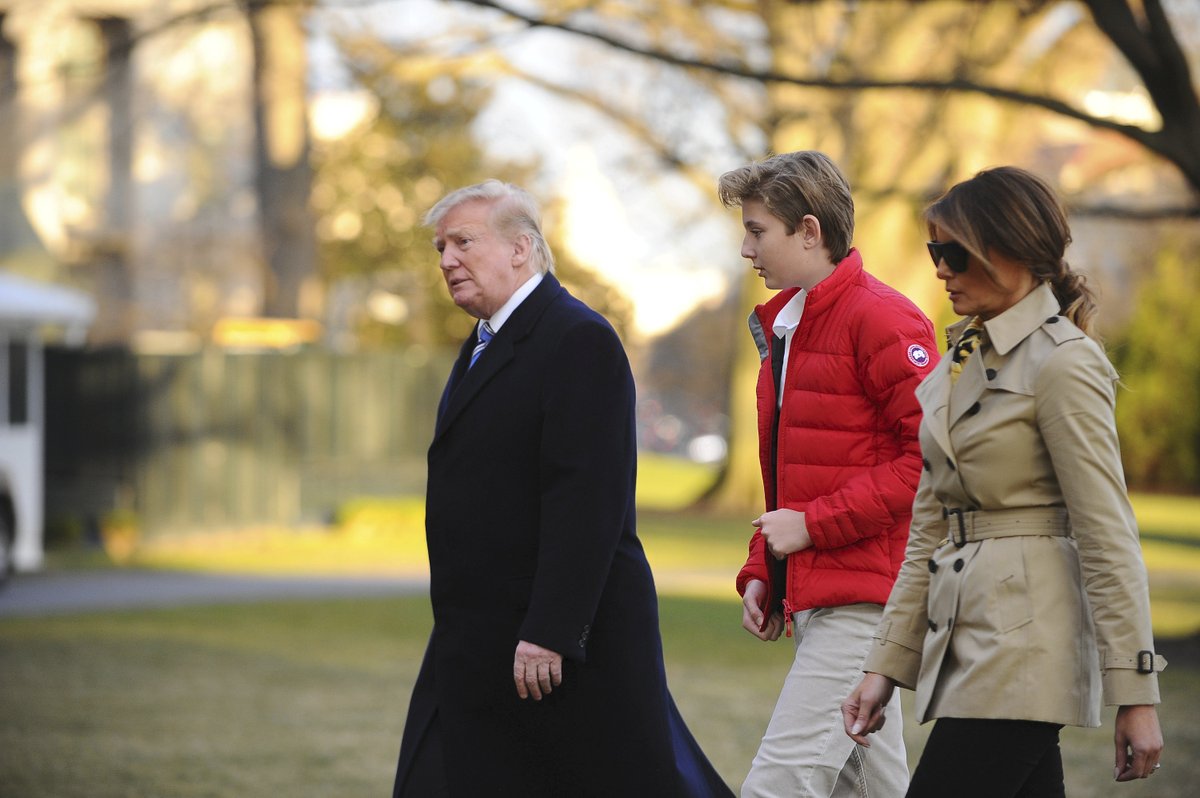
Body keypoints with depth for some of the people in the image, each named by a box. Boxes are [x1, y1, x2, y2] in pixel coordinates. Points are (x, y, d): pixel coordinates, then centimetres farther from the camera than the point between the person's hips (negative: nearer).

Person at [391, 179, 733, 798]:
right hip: (476, 648, 10)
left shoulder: (580, 341, -14)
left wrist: (549, 633, -25)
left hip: (566, 639, -10)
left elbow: (587, 500, -21)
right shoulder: (485, 347, 18)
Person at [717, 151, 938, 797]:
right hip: (813, 600, 9)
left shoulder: (880, 319, -11)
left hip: (863, 601, -9)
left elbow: (933, 457, -19)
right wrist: (760, 572, 14)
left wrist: (814, 524, -18)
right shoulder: (782, 326, 19)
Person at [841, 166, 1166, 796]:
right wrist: (886, 666, 14)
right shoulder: (961, 362, 16)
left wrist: (1135, 694, -15)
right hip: (966, 639, 8)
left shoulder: (1061, 363, -10)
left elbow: (1107, 534, -13)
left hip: (1024, 644, -8)